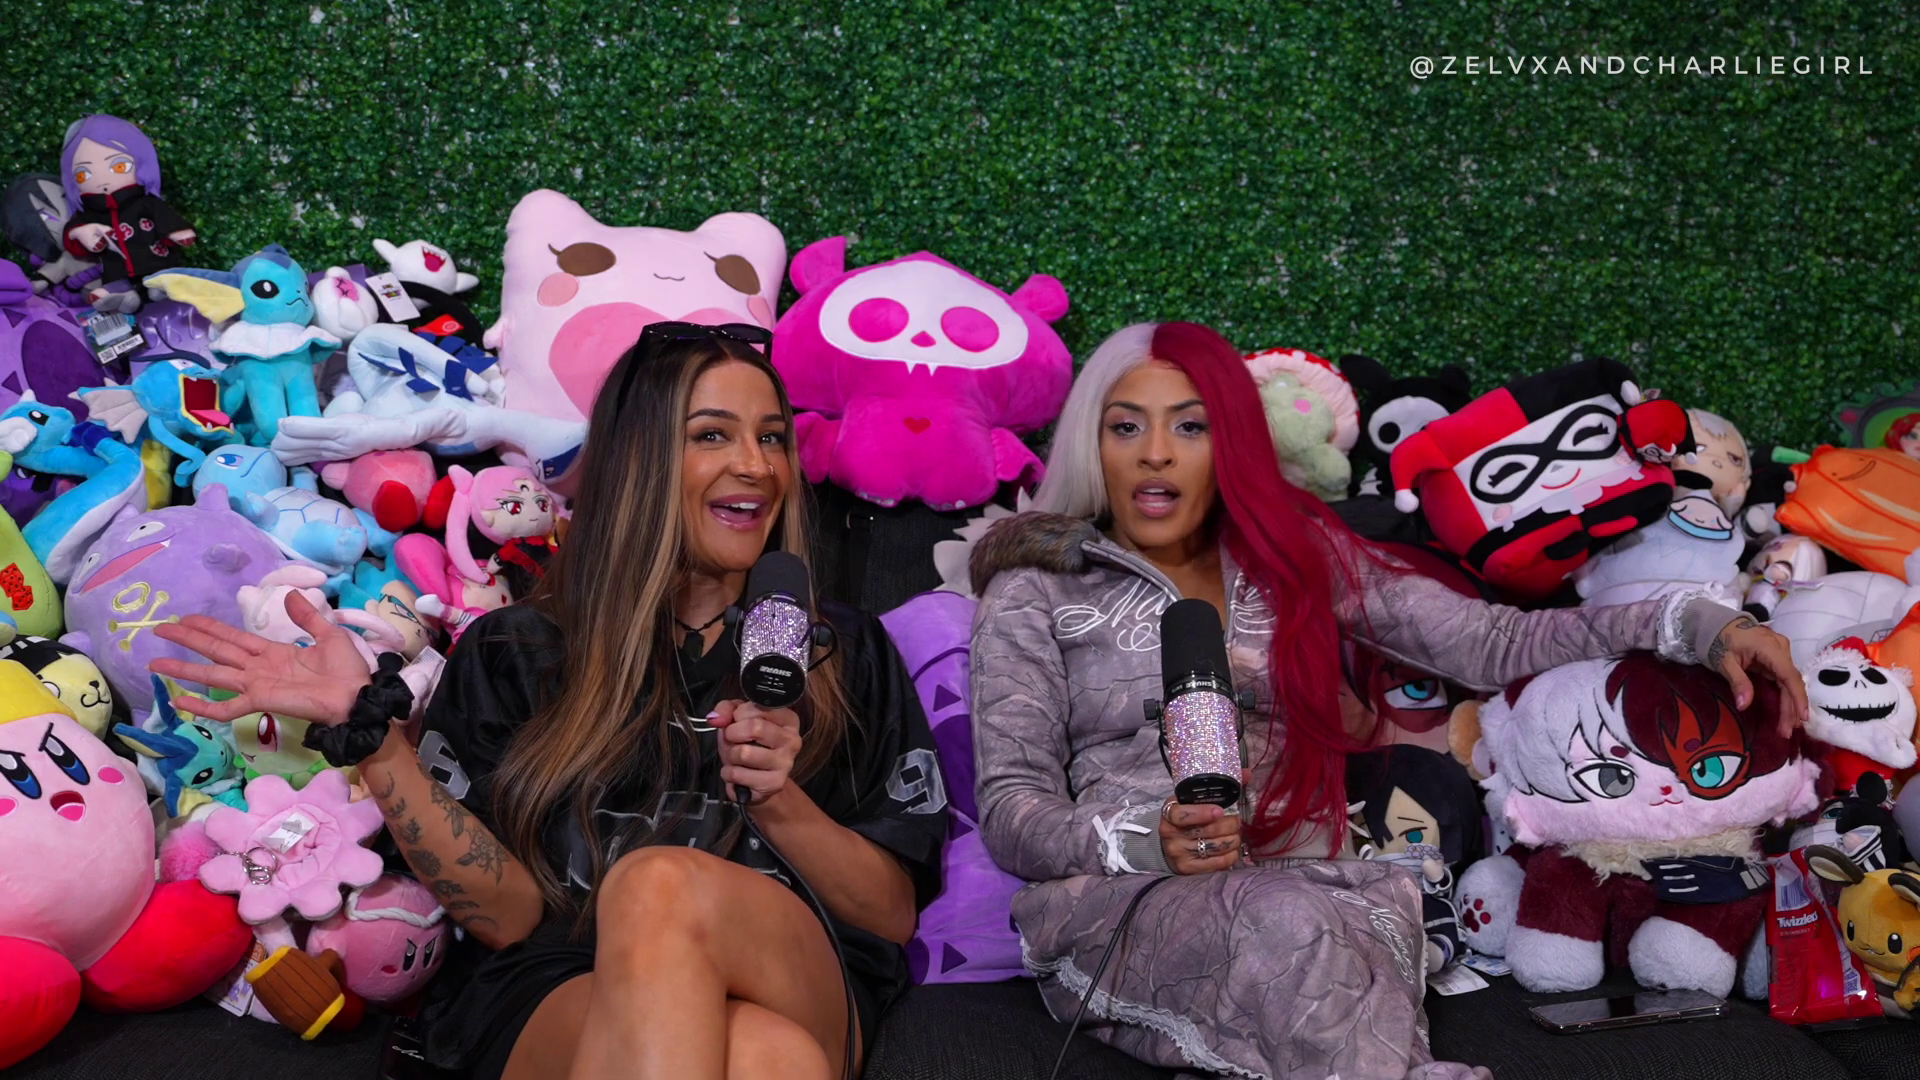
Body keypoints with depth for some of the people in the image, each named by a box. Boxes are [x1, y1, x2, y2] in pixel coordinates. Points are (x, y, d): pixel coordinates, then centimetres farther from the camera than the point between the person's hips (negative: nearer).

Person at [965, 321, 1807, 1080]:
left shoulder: (1293, 553, 15)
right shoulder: (1035, 593, 7)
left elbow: (1487, 643, 10)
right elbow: (1010, 811, 0)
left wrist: (1696, 624, -1)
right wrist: (1147, 841, -20)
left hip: (1314, 888, 2)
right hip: (1122, 907, -2)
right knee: (1285, 922, -36)